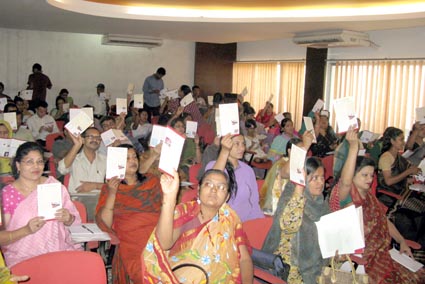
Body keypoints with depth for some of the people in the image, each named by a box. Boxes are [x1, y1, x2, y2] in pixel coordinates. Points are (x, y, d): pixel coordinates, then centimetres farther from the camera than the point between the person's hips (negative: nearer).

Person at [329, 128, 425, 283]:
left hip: (379, 249, 7)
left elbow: (384, 221, 21)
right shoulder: (346, 194, -10)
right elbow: (346, 181, -33)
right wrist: (353, 147, -39)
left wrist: (402, 241, 10)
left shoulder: (369, 196, 14)